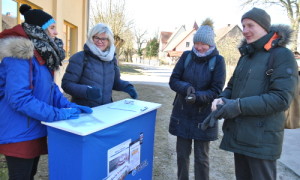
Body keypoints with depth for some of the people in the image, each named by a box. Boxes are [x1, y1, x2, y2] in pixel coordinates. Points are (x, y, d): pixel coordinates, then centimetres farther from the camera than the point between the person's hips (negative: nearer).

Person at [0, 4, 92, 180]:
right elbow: (19, 98, -27)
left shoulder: (42, 54, 9)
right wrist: (57, 114, -25)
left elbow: (50, 88, 11)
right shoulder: (20, 54, -21)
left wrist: (69, 106, -3)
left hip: (36, 131, 9)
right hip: (20, 134, -9)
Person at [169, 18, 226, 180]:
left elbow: (216, 90, -10)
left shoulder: (218, 60, -7)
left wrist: (198, 96, -28)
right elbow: (173, 80, -2)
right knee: (182, 154, 15)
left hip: (204, 116, -3)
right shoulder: (186, 56, 1)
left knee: (201, 158, 9)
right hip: (182, 114, 3)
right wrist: (186, 87, -23)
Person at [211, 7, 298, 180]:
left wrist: (239, 106, -23)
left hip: (262, 139, -7)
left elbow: (281, 99, -19)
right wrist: (222, 99, -5)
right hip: (238, 135, 7)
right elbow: (232, 86, 17)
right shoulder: (246, 56, 14)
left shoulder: (282, 55, -9)